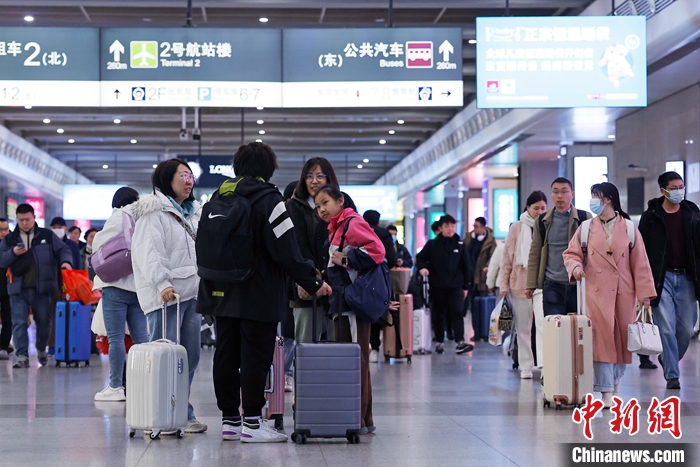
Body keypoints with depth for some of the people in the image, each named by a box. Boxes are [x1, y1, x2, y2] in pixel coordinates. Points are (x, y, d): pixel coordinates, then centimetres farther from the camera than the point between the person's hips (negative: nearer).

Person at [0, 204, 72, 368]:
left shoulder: (47, 236, 7)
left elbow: (63, 250, 8)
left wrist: (66, 261, -13)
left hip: (41, 288, 0)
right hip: (18, 289, 0)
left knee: (44, 321, 8)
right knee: (19, 323, -5)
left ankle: (41, 350, 31)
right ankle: (22, 356, -1)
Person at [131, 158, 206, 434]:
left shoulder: (194, 213, 22)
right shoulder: (154, 212, -5)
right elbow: (149, 252, -16)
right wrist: (162, 283, -27)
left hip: (192, 293, 8)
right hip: (166, 296, -8)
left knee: (190, 356, 9)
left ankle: (183, 413, 16)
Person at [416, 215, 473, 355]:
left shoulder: (460, 245, 5)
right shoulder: (432, 245, 3)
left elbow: (466, 267, 7)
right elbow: (420, 258, 10)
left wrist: (466, 286, 4)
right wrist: (422, 267, -12)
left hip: (456, 285, 0)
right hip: (438, 285, 1)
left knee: (457, 312, -11)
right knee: (439, 314, 7)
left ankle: (460, 342, -16)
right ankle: (439, 342, 15)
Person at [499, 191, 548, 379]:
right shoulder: (517, 228, 5)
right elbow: (507, 258, 6)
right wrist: (504, 285, 3)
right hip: (520, 284, 1)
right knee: (523, 328, 5)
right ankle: (526, 367, 12)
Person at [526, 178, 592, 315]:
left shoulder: (584, 218, 3)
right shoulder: (542, 221, 9)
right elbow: (534, 254, 9)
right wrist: (531, 285, 3)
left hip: (577, 284, -1)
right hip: (552, 285, 1)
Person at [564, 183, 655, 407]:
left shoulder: (629, 228, 3)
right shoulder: (586, 228, 6)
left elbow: (640, 262, 2)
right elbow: (572, 253, 10)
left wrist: (644, 294, -2)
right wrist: (576, 266, -14)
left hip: (624, 293, 1)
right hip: (596, 292, 0)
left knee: (622, 338, 7)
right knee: (601, 338, -7)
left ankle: (615, 380, 30)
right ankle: (606, 392, -5)